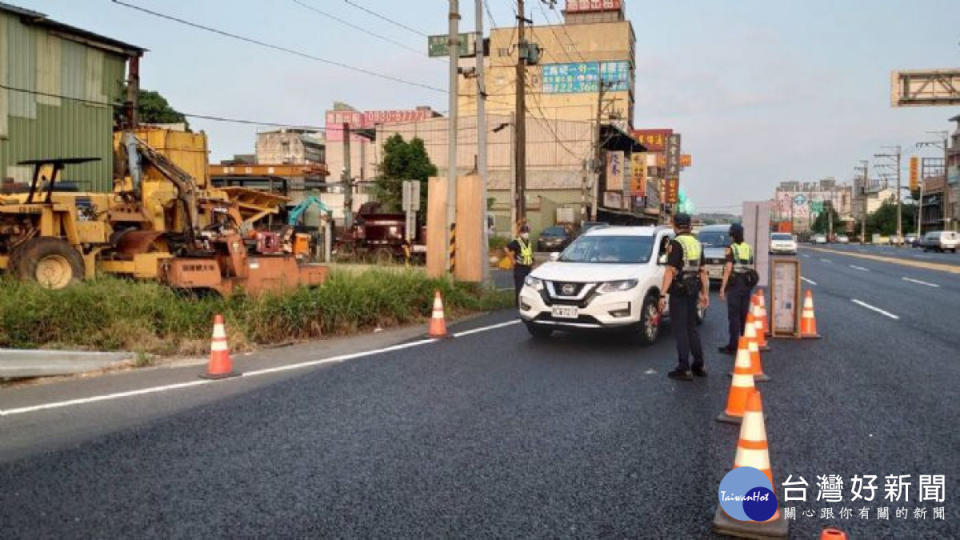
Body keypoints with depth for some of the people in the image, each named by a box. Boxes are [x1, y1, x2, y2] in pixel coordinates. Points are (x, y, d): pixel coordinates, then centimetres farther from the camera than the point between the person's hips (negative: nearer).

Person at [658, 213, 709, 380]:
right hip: (693, 290, 7)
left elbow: (670, 271, -18)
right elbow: (703, 271, 14)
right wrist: (705, 293, 20)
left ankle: (684, 369, -2)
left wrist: (663, 295, -18)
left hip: (679, 291, -7)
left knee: (680, 329, -3)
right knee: (692, 328, 16)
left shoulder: (675, 244, -13)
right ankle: (699, 366, 22)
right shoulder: (697, 244, 10)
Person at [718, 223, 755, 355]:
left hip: (735, 284, -6)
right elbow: (752, 268, 13)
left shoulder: (731, 248, -9)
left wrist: (722, 288, -12)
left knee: (733, 316, -4)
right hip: (747, 284, 6)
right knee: (744, 315, 13)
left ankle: (733, 346, -3)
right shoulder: (748, 248, 9)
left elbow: (728, 269, -14)